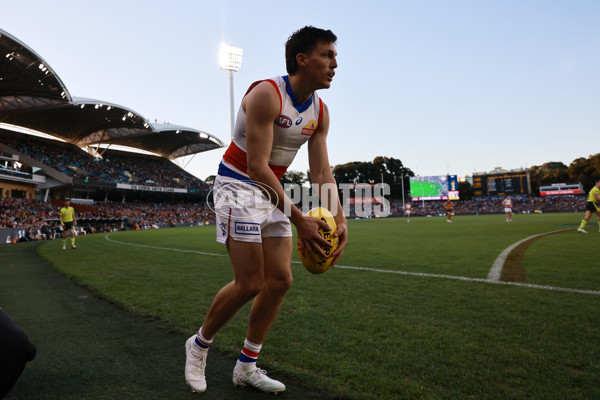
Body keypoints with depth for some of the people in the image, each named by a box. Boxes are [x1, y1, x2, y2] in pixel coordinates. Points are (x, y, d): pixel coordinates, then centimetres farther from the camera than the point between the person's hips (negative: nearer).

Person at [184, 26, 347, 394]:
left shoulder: (320, 112, 3)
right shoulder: (266, 95, -20)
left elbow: (322, 173, 0)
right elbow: (256, 166, -28)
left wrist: (339, 219, -14)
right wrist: (299, 219, -33)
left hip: (274, 190, 8)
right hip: (239, 184, -8)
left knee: (281, 280, 2)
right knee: (250, 283, -10)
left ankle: (247, 366, 19)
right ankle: (199, 344, 19)